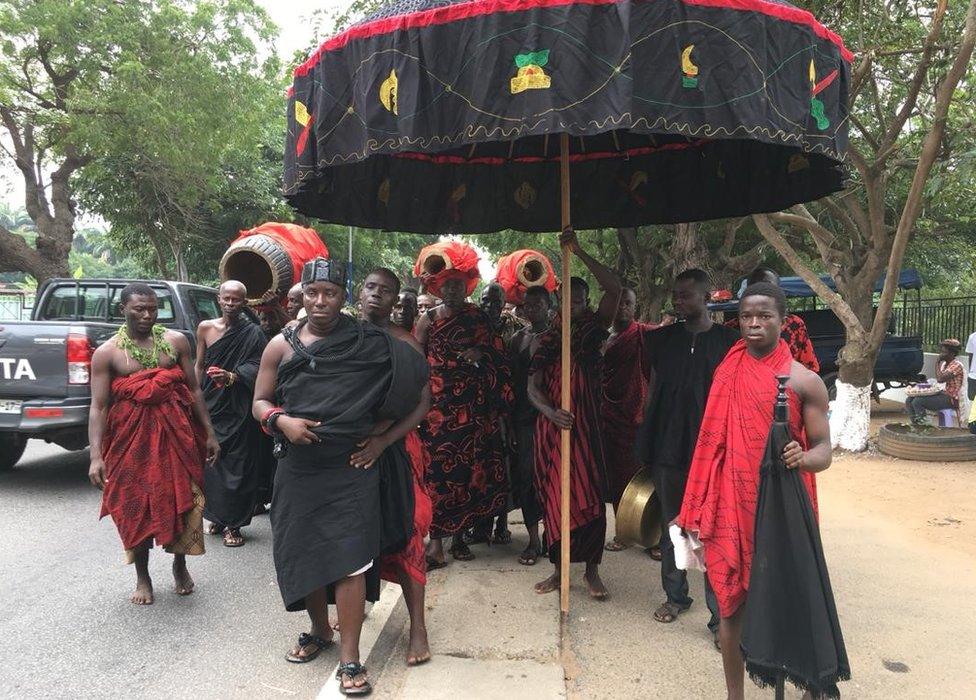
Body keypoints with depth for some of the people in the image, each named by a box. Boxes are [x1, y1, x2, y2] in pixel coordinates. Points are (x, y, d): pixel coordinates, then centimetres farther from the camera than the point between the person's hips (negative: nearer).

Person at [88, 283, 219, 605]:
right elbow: (98, 407, -7)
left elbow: (194, 390, 5)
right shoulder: (107, 353, -2)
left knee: (181, 501, 6)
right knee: (135, 507, 7)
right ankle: (143, 578, 26)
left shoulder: (176, 341, 3)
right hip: (131, 437, -1)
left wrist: (209, 433, 2)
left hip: (176, 433, 1)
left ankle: (180, 566, 30)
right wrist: (96, 455, -16)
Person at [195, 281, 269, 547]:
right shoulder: (205, 328, 7)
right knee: (209, 462, 5)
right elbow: (199, 366, 11)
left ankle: (233, 524, 10)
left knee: (236, 465, -1)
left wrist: (231, 377, -28)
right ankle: (218, 517, 22)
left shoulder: (253, 333, -3)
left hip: (238, 410, -3)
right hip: (209, 405, 3)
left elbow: (255, 367, -12)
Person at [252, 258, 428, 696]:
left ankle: (350, 657, 5)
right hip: (298, 469, 3)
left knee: (349, 560, -6)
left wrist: (379, 433, -4)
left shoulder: (369, 343, -2)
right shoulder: (282, 345, 4)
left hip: (351, 468, -3)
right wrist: (281, 420, -14)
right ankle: (319, 630, 37)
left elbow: (413, 377, -1)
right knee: (304, 554, 14)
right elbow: (260, 402, 8)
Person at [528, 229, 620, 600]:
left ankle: (592, 570, 14)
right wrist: (551, 412, -19)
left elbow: (614, 289, -12)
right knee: (554, 498, 6)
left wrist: (579, 252, -17)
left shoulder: (593, 331, 3)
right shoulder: (547, 340, 8)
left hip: (586, 427, -2)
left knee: (589, 497, 0)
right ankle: (559, 569, 19)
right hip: (550, 428, 2)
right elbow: (533, 387, 2)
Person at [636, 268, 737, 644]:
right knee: (671, 526, 15)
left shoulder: (727, 341, -2)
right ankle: (675, 595, 31)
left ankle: (719, 615, 7)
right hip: (668, 448, 4)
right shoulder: (664, 338, 6)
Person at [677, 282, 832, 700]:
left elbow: (824, 448, -3)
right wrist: (699, 509, 7)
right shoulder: (726, 373, 6)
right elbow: (713, 443, 9)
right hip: (731, 504, 2)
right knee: (732, 602, 8)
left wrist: (804, 457, -27)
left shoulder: (804, 381, -3)